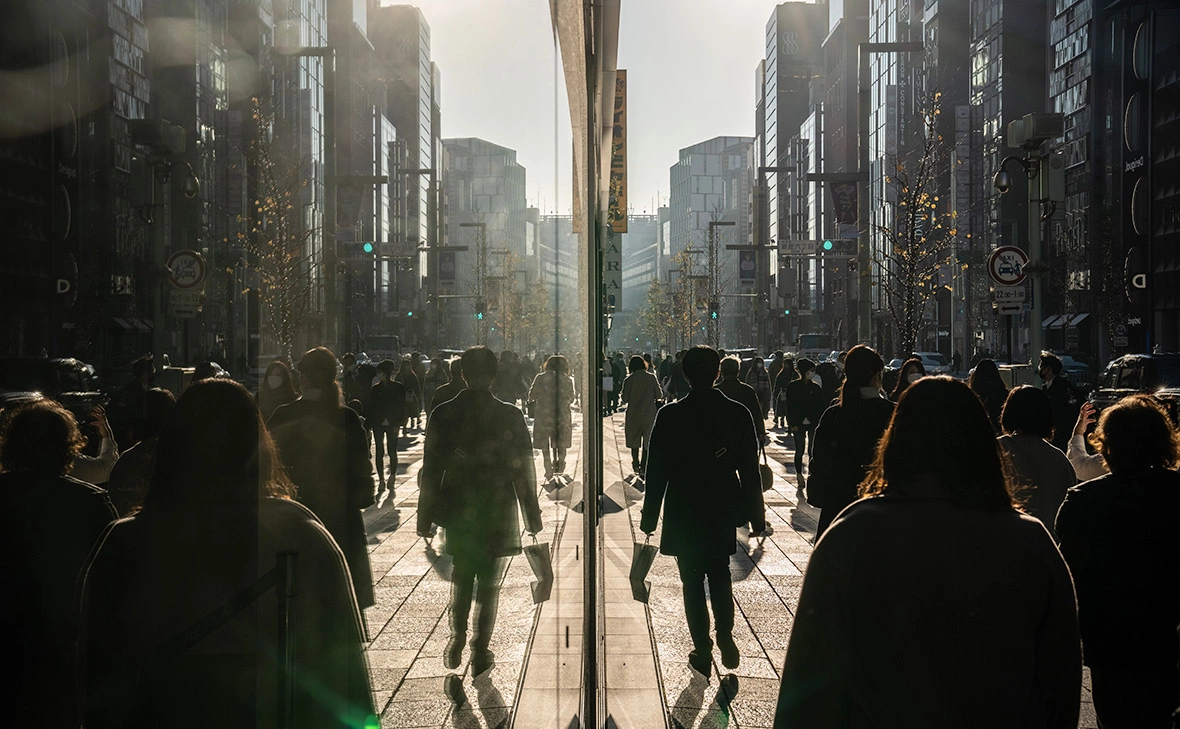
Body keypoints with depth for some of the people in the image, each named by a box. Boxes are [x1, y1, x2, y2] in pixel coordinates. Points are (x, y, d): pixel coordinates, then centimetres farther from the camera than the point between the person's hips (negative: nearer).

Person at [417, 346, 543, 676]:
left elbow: (431, 469, -3)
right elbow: (524, 471, -7)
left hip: (458, 512, 1)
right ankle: (480, 652, 17)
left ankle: (457, 639, 18)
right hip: (498, 513, -1)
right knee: (489, 584, 11)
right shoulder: (511, 416, -11)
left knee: (461, 576, 22)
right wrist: (532, 515, 3)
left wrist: (425, 516, 5)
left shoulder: (443, 414, -7)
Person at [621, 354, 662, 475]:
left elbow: (625, 399, -5)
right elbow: (659, 395, -2)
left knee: (634, 442, 16)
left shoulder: (629, 380, -8)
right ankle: (643, 467, 3)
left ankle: (636, 465, 24)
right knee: (647, 441, 6)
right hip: (649, 414, 0)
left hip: (633, 414, 0)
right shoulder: (652, 378, -6)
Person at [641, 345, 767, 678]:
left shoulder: (669, 415, -11)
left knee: (692, 582, 9)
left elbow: (656, 471, -8)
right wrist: (756, 515, 7)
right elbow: (750, 470, -2)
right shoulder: (738, 413, -6)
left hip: (683, 513, -2)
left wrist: (649, 516, 2)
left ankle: (703, 650, 12)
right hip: (723, 512, 2)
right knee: (720, 575, 21)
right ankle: (725, 636, 8)